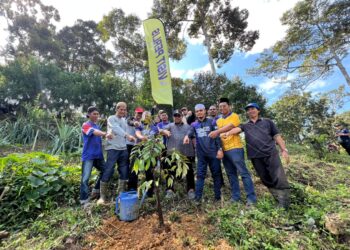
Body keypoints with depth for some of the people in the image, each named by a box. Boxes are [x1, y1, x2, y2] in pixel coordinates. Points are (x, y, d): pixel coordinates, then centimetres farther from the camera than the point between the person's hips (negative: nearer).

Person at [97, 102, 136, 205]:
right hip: (113, 149, -6)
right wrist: (127, 135, -38)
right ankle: (102, 196, 12)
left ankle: (121, 194, 20)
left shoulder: (124, 120, 17)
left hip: (123, 149, 6)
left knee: (124, 172, 8)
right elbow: (117, 129, -24)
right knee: (108, 171, -4)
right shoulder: (111, 119, -5)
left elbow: (125, 130, 14)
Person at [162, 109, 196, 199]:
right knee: (171, 172, 5)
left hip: (187, 153, 1)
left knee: (189, 172, 7)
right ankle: (170, 190, 17)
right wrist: (166, 132, -30)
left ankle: (191, 190, 20)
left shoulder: (188, 126, 17)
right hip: (172, 152, 0)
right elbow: (163, 129, -6)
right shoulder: (170, 125, 15)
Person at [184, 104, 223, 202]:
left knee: (216, 174, 9)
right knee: (200, 175, 5)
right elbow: (190, 132, -12)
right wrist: (187, 136, -36)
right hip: (201, 154, 1)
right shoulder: (194, 125, 7)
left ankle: (218, 196, 23)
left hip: (213, 152, -1)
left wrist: (220, 149, -9)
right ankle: (198, 197, 11)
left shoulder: (211, 122, 2)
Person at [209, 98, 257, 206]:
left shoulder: (234, 116, -2)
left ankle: (251, 197, 10)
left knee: (243, 172, -2)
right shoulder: (218, 121, 17)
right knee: (231, 174, 13)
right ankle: (235, 196, 24)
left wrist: (217, 131, -34)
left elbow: (230, 127, -22)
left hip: (235, 148, -7)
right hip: (224, 150, 7)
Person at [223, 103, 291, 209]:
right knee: (266, 180, 8)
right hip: (256, 157, 2)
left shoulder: (267, 122, 13)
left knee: (279, 179, -6)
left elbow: (277, 136, 12)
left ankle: (285, 204, 9)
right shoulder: (245, 125, 15)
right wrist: (228, 133, -27)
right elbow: (237, 129, -6)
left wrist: (284, 150, 3)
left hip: (271, 154, -1)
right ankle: (279, 200, 23)